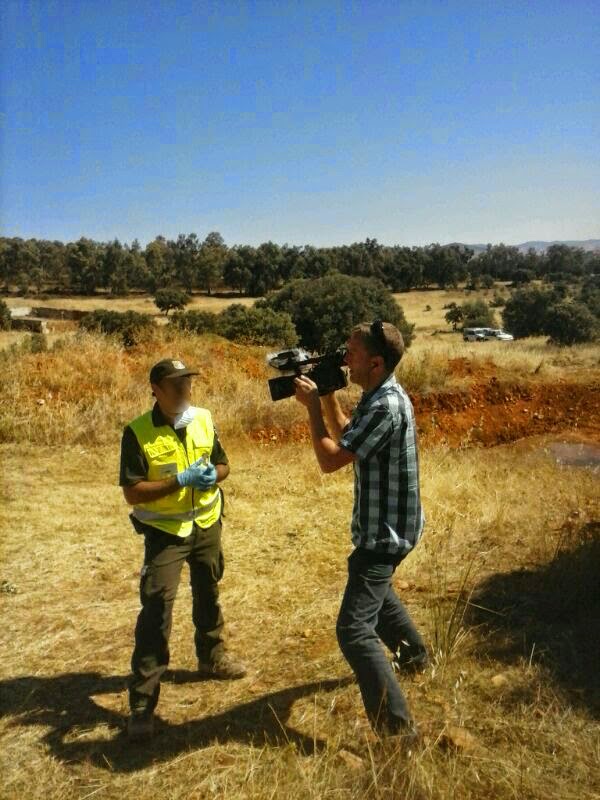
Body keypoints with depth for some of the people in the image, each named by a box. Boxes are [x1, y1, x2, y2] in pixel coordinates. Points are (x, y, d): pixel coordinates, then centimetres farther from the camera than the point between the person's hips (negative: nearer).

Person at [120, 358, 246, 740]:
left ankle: (212, 657, 45)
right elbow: (132, 493, -20)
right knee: (156, 608, -9)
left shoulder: (204, 419, -3)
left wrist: (213, 474, -16)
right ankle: (142, 702, 2)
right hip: (164, 532, -5)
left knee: (208, 594, 21)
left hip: (207, 525, 5)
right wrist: (180, 480, -28)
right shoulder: (138, 432, -18)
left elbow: (223, 464, 8)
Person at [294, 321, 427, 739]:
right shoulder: (379, 396, 4)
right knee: (375, 590, 33)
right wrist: (327, 394, 6)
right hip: (383, 524, 11)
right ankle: (414, 654, 56)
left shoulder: (387, 406, -27)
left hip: (386, 530, -11)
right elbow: (347, 436, 17)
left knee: (355, 630, -12)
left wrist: (312, 404, -15)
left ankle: (399, 731, -6)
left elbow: (331, 458, -25)